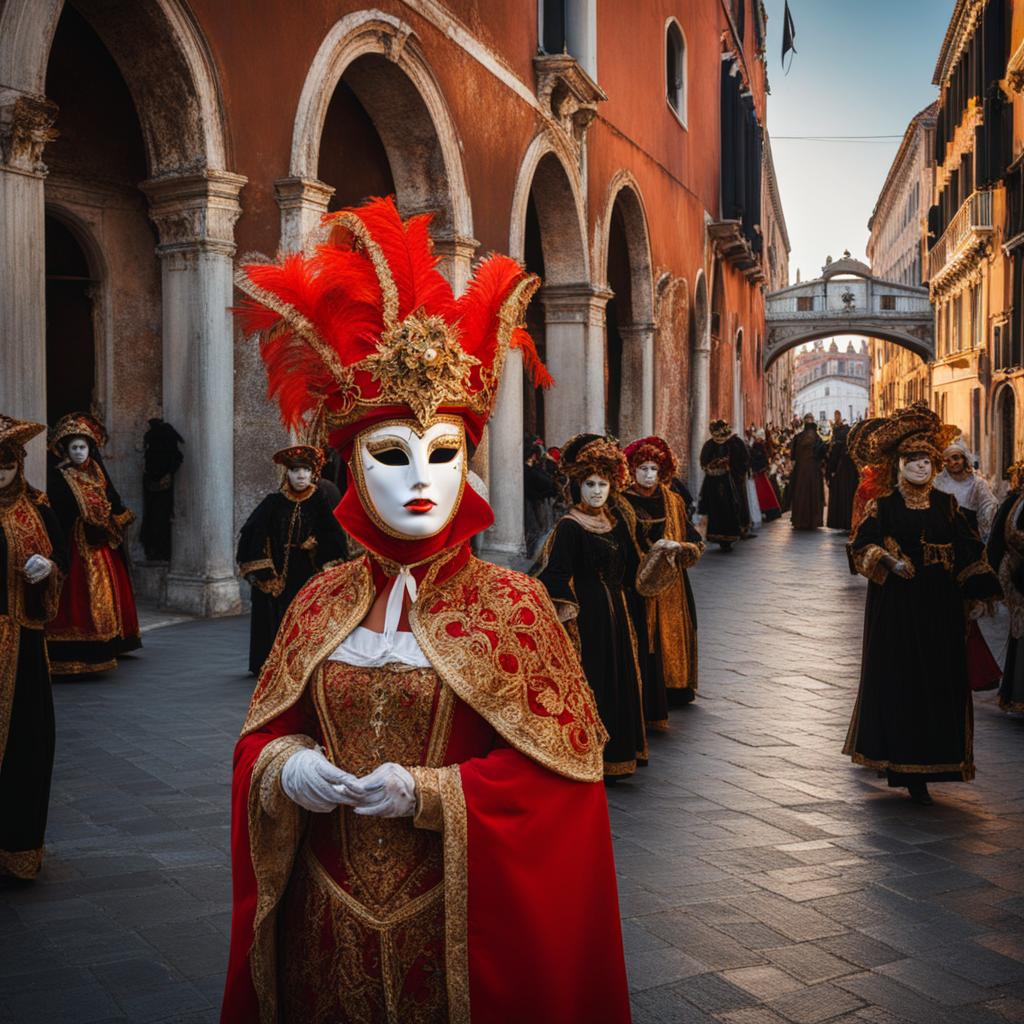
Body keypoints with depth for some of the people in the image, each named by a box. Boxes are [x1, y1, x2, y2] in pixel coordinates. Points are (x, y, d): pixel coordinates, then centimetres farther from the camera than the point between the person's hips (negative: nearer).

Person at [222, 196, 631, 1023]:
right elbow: (264, 734, 10)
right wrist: (284, 767, -13)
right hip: (330, 926, 3)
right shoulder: (322, 604, 1)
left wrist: (430, 793, -19)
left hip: (457, 928, -3)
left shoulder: (509, 603, -9)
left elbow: (562, 765, -9)